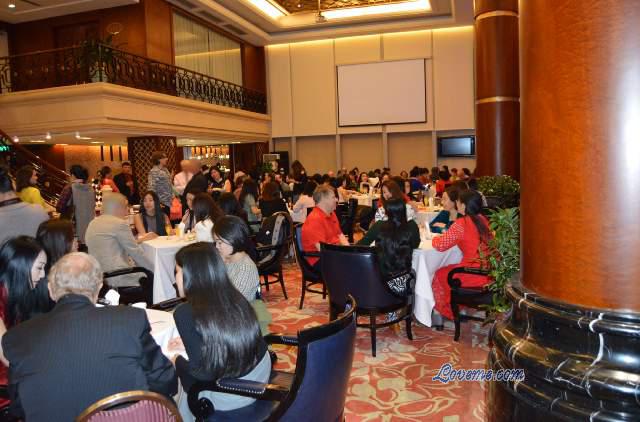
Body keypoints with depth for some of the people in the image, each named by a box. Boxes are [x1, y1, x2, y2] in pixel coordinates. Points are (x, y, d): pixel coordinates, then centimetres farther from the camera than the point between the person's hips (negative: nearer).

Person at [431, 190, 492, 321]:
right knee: (448, 270, 28)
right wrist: (446, 235, 14)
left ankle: (447, 311, 32)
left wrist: (435, 239, 9)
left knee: (439, 275, 17)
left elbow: (440, 246, -13)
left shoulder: (461, 224, -17)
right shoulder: (482, 220, 5)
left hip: (474, 275, -7)